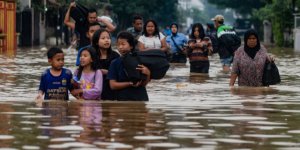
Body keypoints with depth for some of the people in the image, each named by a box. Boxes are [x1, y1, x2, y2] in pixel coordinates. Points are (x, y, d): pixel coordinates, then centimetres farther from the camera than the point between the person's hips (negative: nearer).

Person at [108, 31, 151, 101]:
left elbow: (143, 84, 1)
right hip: (122, 99, 0)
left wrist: (148, 74, -18)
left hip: (140, 97, 1)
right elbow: (113, 85, -4)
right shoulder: (115, 63, 1)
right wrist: (130, 84, -13)